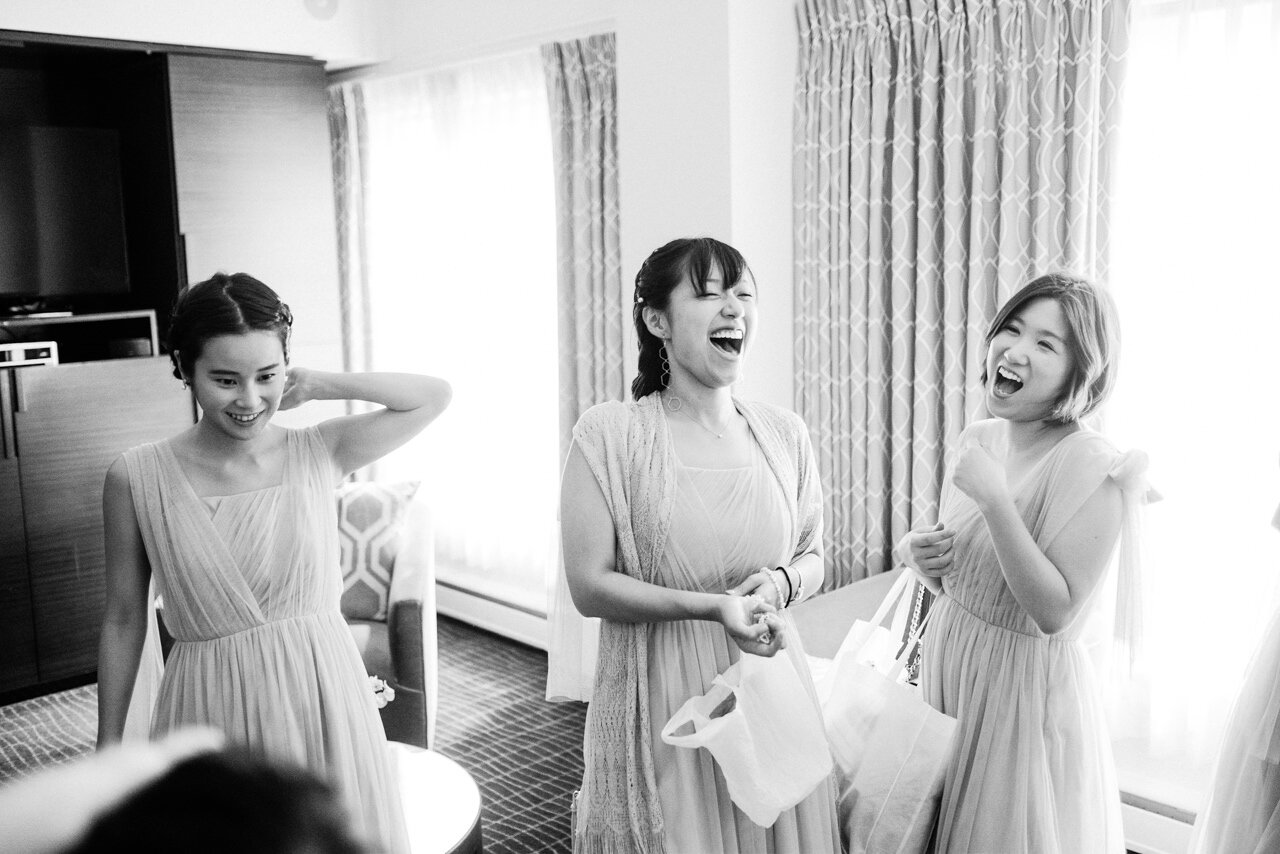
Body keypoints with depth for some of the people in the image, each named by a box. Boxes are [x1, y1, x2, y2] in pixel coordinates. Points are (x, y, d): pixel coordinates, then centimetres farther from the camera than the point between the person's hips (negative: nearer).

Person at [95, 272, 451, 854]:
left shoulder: (319, 453, -4)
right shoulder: (136, 478, -7)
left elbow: (435, 396, -1)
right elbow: (124, 620, 2)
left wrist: (318, 385, -5)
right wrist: (107, 747, 7)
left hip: (325, 696, 1)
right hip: (212, 712, -1)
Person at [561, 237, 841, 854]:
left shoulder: (783, 433, 2)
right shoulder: (608, 434, -11)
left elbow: (812, 558, 13)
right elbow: (589, 586, -12)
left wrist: (781, 583, -10)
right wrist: (711, 605, -22)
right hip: (661, 698, -4)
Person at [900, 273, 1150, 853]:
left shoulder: (1092, 469, -19)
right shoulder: (977, 440, 1)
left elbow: (1056, 612, -24)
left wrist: (995, 500, -27)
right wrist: (920, 557, -10)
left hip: (1026, 686, -6)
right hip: (948, 666, 6)